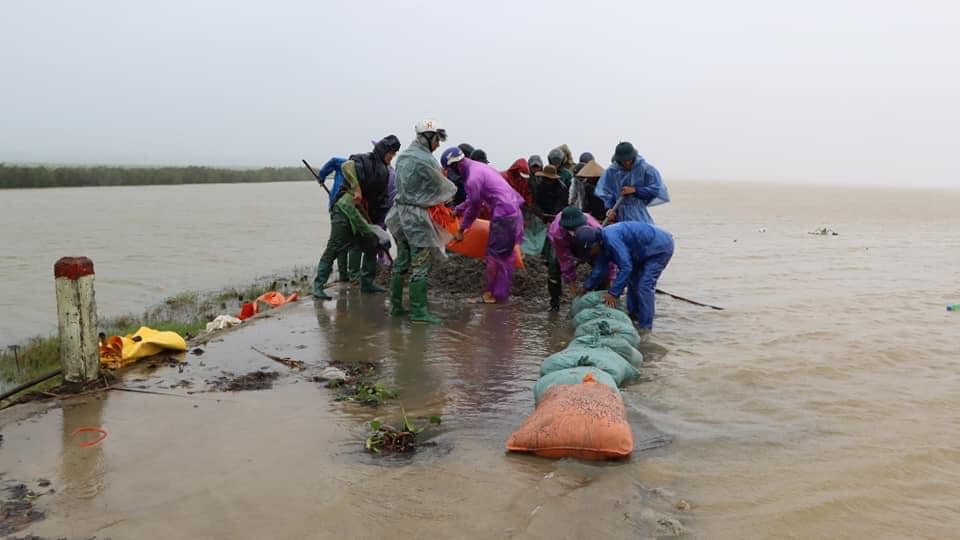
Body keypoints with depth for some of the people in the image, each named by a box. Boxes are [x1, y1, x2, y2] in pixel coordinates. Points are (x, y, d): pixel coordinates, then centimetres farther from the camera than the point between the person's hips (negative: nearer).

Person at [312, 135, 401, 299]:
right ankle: (318, 285, -7)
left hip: (364, 214, 8)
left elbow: (381, 199, 21)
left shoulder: (384, 171, 17)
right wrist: (356, 189, -30)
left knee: (372, 247, 11)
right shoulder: (363, 160, -6)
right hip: (346, 209, -8)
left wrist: (378, 222, 17)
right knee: (334, 248, -10)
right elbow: (346, 166, -28)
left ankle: (367, 283, 23)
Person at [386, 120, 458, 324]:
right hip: (417, 216, -9)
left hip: (400, 211, 9)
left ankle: (396, 306, 20)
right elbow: (441, 186, -6)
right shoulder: (425, 160, -16)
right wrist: (452, 192, 16)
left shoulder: (404, 156, 11)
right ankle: (418, 311, -3)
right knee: (420, 266, -4)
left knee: (402, 261, 15)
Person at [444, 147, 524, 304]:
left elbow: (473, 207, -10)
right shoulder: (479, 167, 13)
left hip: (503, 216, -10)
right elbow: (473, 199, 22)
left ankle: (490, 294, 4)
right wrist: (457, 210, 26)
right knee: (506, 254, 14)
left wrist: (461, 230, 1)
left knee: (494, 254, -3)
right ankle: (502, 292, 21)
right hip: (513, 211, 10)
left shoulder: (473, 178, -18)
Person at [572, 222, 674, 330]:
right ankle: (634, 316, 28)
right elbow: (599, 268, 10)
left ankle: (645, 326, -4)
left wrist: (613, 293, -26)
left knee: (644, 286, -11)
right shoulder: (603, 240, 0)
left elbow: (626, 267, -31)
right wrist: (586, 287, 12)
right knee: (633, 281, 16)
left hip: (660, 247, -10)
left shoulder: (611, 239, -30)